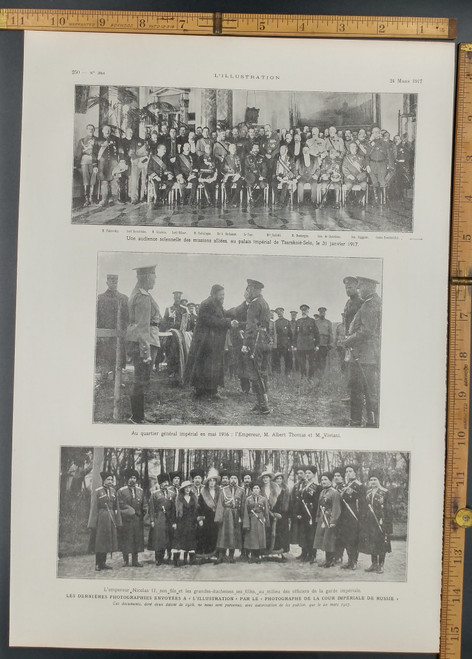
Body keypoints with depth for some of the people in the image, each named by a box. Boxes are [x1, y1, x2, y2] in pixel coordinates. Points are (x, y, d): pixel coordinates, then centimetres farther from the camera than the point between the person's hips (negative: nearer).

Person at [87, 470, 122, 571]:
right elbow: (93, 508, -9)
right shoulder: (97, 492, -7)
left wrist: (118, 521, 7)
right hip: (101, 517, -5)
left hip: (111, 518, 5)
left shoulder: (113, 491, 8)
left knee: (107, 540, 9)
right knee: (99, 541, 0)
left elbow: (116, 507, 11)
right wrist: (92, 524, -13)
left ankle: (103, 563, 18)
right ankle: (98, 564, 10)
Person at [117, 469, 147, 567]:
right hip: (126, 519, -4)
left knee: (137, 540, 4)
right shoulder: (121, 491, -1)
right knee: (126, 540, 0)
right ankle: (125, 561, 9)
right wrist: (131, 511, -13)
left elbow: (144, 505, 13)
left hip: (138, 519, 4)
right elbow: (121, 505, -8)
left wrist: (144, 512, -3)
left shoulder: (140, 491, 11)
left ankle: (135, 561, 12)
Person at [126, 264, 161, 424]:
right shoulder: (144, 297, -16)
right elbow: (143, 326, -20)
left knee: (140, 380, 16)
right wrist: (146, 351, -21)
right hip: (143, 341, -11)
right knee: (142, 381, -4)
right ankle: (138, 418, 2)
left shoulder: (137, 294, 16)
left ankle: (137, 415, 24)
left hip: (135, 341, 11)